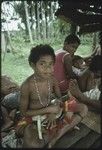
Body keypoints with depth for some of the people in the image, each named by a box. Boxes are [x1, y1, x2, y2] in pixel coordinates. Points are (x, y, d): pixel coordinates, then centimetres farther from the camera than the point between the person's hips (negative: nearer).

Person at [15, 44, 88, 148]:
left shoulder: (52, 79, -10)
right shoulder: (27, 85, -23)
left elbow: (59, 98, 6)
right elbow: (23, 112, -15)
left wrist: (53, 112, -15)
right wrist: (48, 109, -22)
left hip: (52, 111, 6)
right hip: (34, 116, -5)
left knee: (83, 108, -1)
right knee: (32, 144, -36)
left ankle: (58, 134, -12)